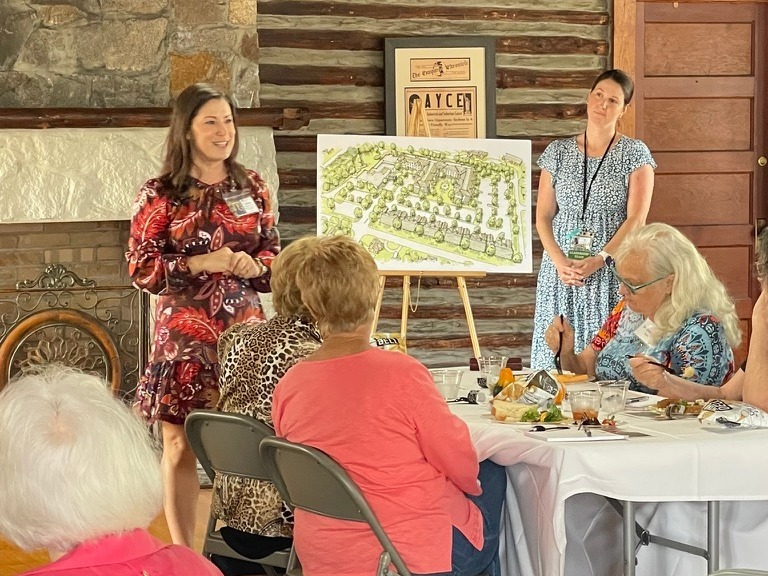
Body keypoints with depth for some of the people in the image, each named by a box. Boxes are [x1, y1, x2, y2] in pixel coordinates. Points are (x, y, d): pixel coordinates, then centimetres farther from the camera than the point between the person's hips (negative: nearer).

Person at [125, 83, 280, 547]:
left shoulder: (252, 187, 8)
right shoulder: (160, 195, -3)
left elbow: (273, 252, 14)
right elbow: (142, 268, -4)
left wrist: (255, 266, -8)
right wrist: (202, 263, -15)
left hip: (245, 329, 3)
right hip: (186, 334, -3)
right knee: (181, 446, 1)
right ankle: (183, 555, 11)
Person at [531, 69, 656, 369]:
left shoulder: (635, 153, 2)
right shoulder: (558, 152, 10)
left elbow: (636, 219, -5)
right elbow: (543, 216, 7)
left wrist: (597, 261, -16)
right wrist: (559, 261, -9)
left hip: (612, 274, -3)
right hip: (561, 273, 3)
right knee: (556, 354, 0)